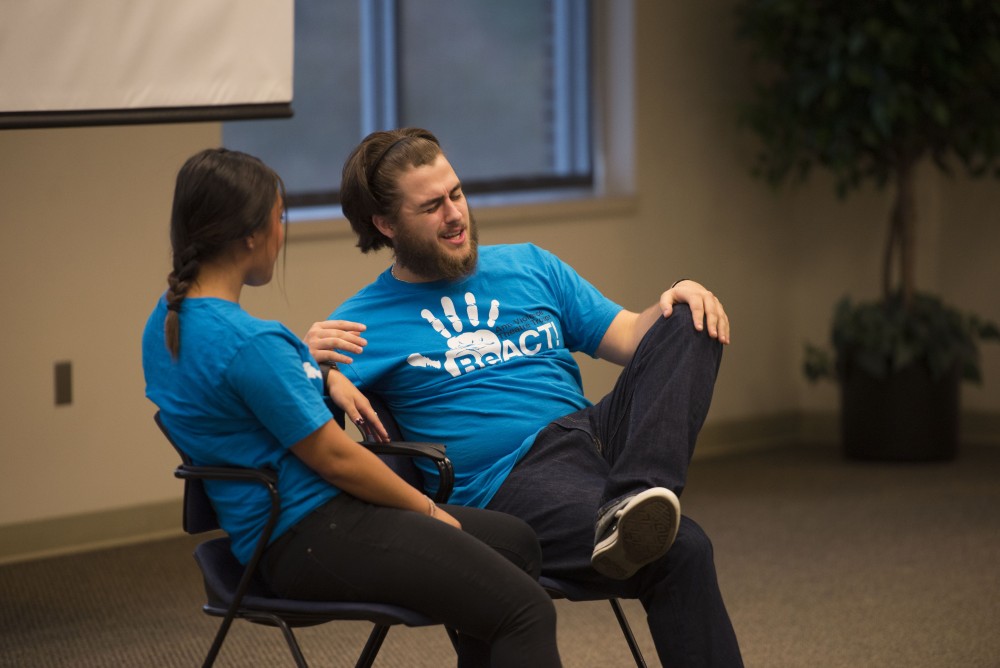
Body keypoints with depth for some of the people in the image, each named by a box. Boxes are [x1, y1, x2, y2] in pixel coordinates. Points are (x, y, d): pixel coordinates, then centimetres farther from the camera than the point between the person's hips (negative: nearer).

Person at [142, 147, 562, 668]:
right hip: (310, 536, -11)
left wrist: (318, 371, 14)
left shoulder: (168, 320, 7)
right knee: (526, 611, -18)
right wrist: (428, 510, -2)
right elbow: (335, 458, -16)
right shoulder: (249, 344, -22)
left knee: (515, 540, 18)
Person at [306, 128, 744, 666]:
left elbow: (629, 338, 18)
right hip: (509, 480, -6)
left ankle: (628, 505, -35)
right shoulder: (364, 323, 6)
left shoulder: (529, 267, 21)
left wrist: (680, 303, -4)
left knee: (689, 322, -18)